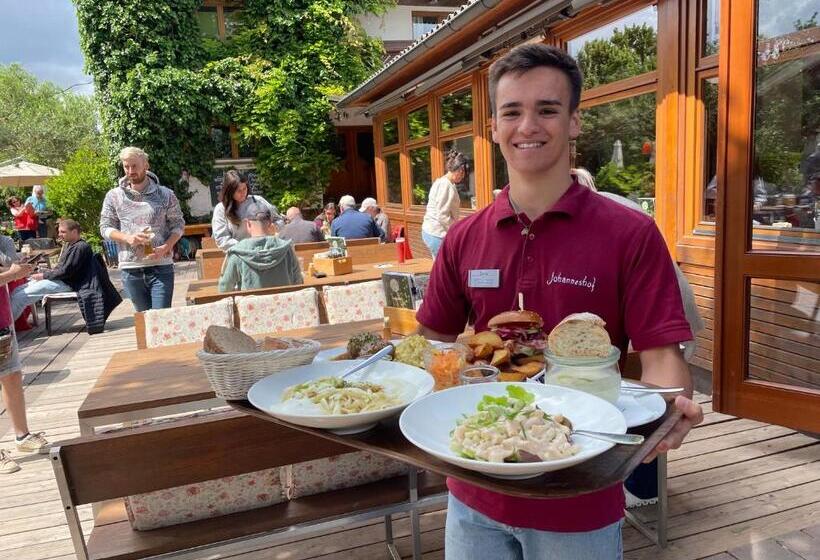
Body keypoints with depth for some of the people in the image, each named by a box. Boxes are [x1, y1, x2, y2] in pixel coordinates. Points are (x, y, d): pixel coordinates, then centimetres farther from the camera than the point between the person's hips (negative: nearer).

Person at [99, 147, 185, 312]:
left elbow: (178, 225, 3)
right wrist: (128, 238, -14)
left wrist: (166, 247, -14)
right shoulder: (113, 196, 5)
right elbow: (105, 228, 6)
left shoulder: (165, 194, 1)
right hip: (130, 269, 2)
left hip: (161, 267, -2)